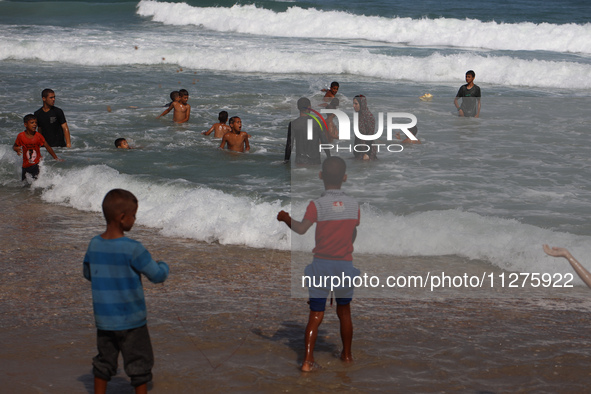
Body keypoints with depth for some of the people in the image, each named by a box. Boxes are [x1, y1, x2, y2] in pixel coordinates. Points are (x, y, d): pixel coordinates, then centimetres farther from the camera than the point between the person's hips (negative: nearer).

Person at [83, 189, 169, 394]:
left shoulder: (94, 245, -2)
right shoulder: (132, 248, -20)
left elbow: (87, 273, 13)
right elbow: (157, 276, -12)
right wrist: (163, 267, 10)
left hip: (103, 320, 6)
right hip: (131, 322, -5)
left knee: (104, 362, 17)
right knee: (140, 362, 8)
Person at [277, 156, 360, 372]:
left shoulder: (317, 204, -9)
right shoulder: (353, 204, 2)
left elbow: (301, 228, -22)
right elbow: (353, 235, 10)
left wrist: (286, 218, -4)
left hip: (322, 264, -2)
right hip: (345, 265, 2)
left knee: (315, 315, 0)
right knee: (344, 311, 20)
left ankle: (308, 360, -10)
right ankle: (347, 354, 30)